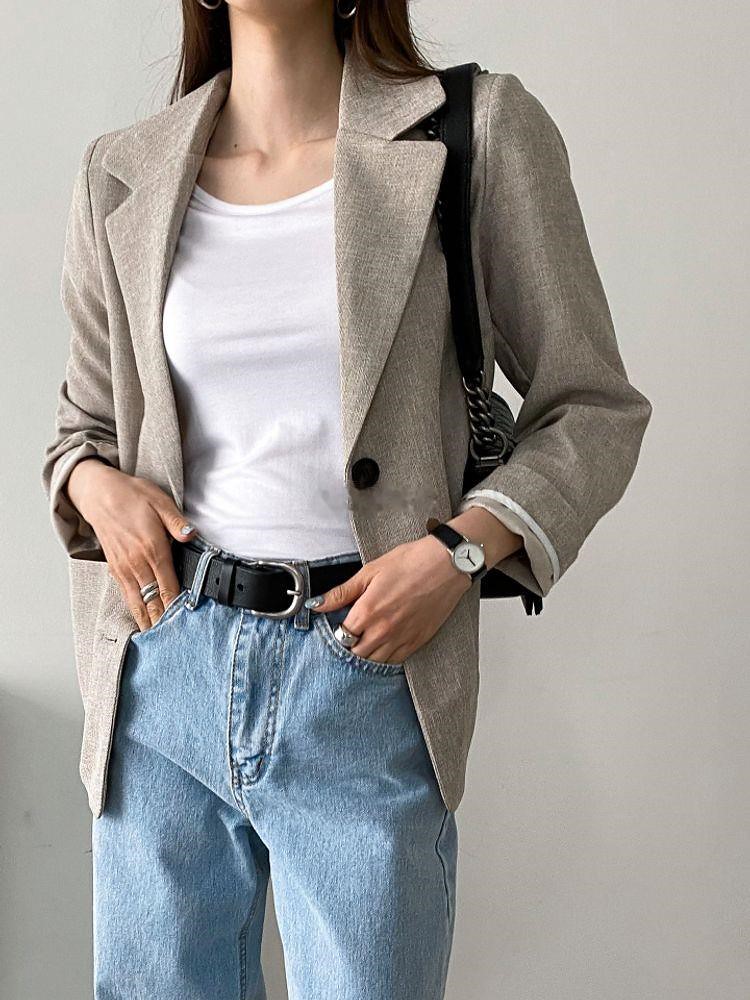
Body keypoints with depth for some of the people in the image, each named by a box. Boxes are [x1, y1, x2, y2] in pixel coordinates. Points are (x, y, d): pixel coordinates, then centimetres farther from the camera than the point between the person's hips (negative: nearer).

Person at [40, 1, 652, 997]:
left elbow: (594, 408, 1)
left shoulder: (479, 131, -3)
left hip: (366, 674, -3)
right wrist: (90, 483, -4)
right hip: (167, 668, 3)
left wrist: (464, 548, -14)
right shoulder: (124, 174, 7)